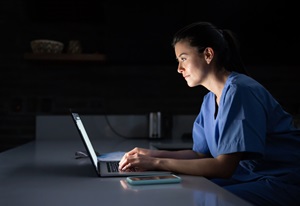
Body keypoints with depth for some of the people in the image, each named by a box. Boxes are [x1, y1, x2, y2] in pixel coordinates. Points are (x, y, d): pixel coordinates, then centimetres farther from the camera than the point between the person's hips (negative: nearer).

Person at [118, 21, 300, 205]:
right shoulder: (210, 99, 7)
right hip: (249, 177, 7)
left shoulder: (240, 92, -20)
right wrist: (154, 155, -1)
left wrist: (157, 163, -20)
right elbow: (200, 153, 12)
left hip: (282, 184, -7)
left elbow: (224, 167, -22)